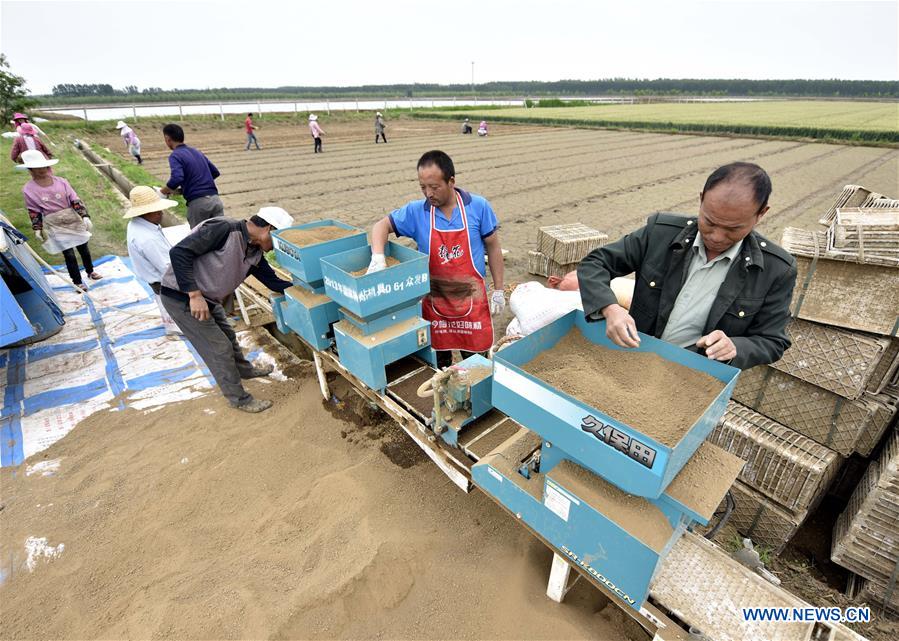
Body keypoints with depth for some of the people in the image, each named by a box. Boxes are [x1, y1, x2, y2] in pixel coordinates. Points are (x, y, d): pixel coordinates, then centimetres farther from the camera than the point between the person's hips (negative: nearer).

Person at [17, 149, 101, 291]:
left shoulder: (61, 182, -6)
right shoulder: (28, 190, -7)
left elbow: (76, 201, -4)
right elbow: (34, 211, -1)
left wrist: (85, 217, -12)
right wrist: (38, 230, -2)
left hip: (73, 221, 2)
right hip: (55, 227, -1)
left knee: (83, 248, 15)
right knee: (69, 254, 0)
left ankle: (90, 272, 36)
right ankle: (77, 282, 12)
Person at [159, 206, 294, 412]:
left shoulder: (255, 253, -1)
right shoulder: (224, 229, -26)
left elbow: (273, 281, 1)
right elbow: (179, 252, -29)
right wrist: (195, 294, -31)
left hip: (207, 299, 8)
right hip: (182, 297, -8)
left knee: (228, 336, 25)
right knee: (219, 347, -1)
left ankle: (244, 370, 51)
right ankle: (239, 399, 15)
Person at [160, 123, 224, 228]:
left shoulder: (175, 155, -2)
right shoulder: (197, 152, 18)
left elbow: (177, 179, -18)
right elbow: (215, 172, 23)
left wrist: (164, 191, -1)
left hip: (198, 202, -5)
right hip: (215, 198, 6)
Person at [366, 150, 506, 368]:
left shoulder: (478, 207, -8)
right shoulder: (416, 212, -5)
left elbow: (493, 247, 0)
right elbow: (382, 225, -1)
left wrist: (498, 290, 2)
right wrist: (378, 257, -23)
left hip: (471, 299, -1)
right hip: (434, 301, 2)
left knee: (474, 356, 11)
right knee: (440, 355, 15)